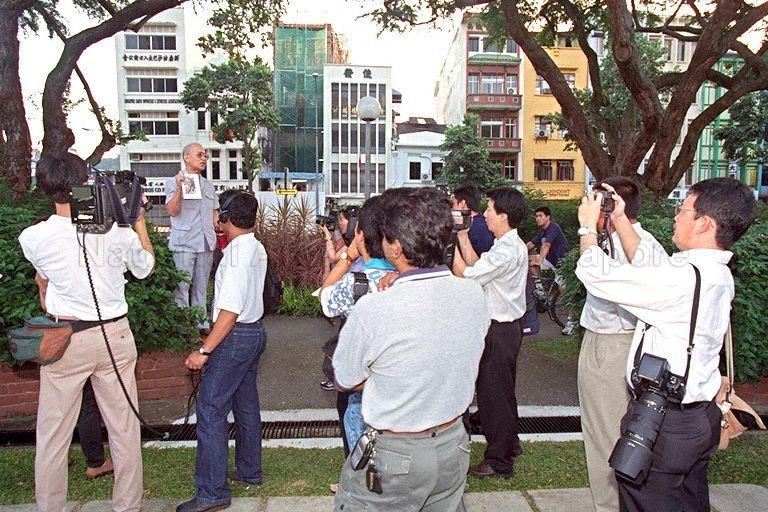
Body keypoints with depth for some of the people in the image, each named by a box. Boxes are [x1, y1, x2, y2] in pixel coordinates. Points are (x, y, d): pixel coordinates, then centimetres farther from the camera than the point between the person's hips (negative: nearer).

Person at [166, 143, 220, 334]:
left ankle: (201, 323, 18)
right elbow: (172, 211, -10)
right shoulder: (173, 182, 1)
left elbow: (215, 211, 25)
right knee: (182, 285, -4)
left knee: (201, 285, 10)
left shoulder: (208, 185, 19)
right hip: (184, 243, -5)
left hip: (206, 243, 5)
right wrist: (179, 187, -21)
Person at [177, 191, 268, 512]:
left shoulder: (236, 253, -20)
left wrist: (204, 351, -21)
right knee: (246, 404, 18)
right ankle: (249, 471, 32)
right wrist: (226, 237, 31)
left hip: (235, 336, -10)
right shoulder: (257, 248, 8)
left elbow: (230, 311, -25)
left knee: (210, 409, -3)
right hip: (255, 332, 10)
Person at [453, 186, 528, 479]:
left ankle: (498, 461, 16)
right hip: (507, 326, 10)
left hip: (500, 331, -10)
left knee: (493, 393, 2)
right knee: (503, 390, 23)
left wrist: (451, 239, -13)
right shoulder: (512, 244, 9)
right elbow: (477, 267, 10)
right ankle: (510, 444, 41)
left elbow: (464, 274, -21)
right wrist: (463, 237, 7)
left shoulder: (506, 251, -25)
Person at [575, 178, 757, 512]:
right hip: (701, 418, 9)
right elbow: (650, 265, 18)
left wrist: (588, 225, -3)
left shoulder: (684, 278, -27)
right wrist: (621, 221, 19)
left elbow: (597, 275, -21)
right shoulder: (717, 273, 2)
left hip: (662, 426, -9)